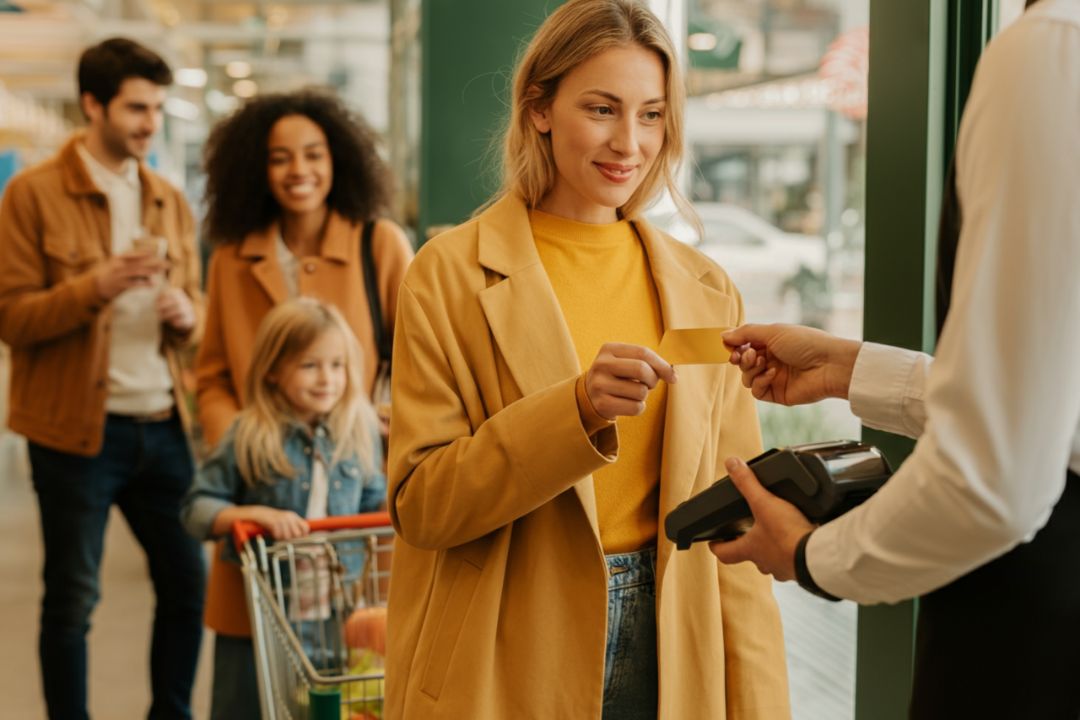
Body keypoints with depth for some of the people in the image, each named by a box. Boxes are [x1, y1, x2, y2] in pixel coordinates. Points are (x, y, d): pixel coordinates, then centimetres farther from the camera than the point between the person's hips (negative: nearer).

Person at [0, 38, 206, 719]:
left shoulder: (169, 200, 12)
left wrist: (185, 317, -5)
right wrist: (95, 288, -22)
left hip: (163, 425, 5)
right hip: (78, 428, -5)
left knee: (189, 581, 8)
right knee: (73, 597, 4)